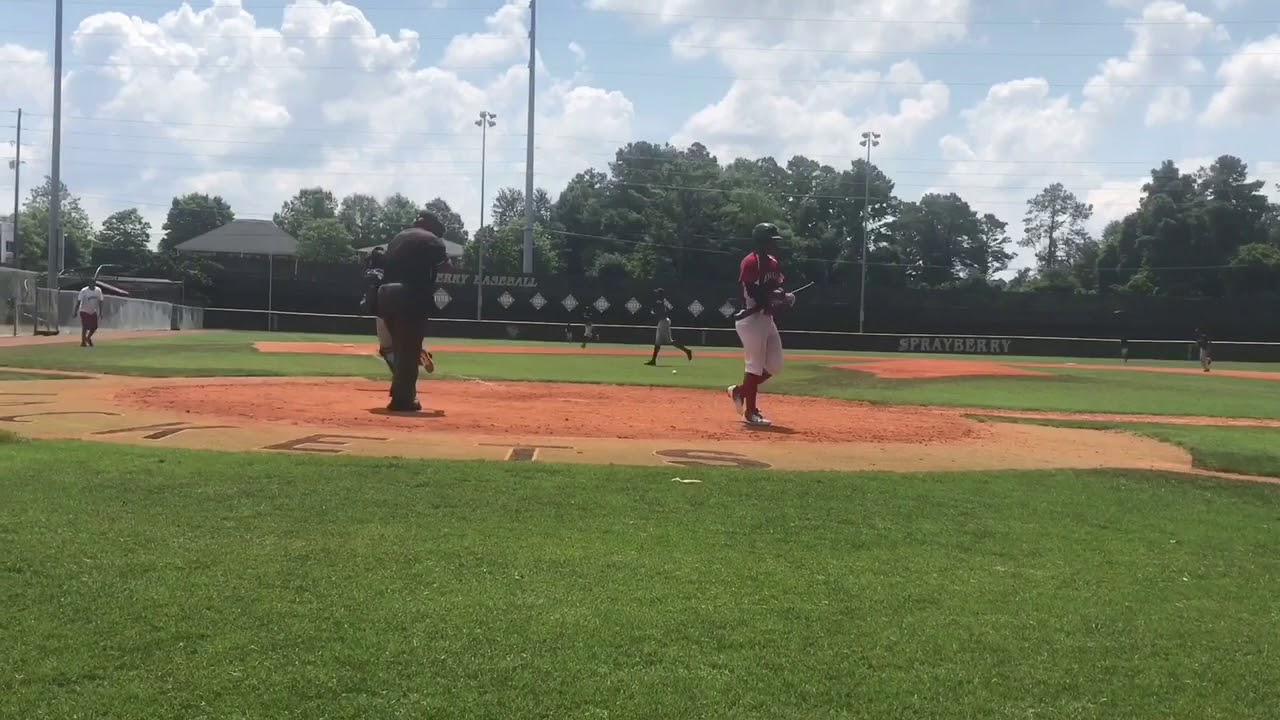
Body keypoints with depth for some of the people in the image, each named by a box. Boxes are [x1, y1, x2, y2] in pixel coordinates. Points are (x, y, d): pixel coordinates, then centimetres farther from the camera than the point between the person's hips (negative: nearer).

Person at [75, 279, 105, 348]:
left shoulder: (98, 290, -3)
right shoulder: (84, 291, -15)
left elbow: (100, 301, 6)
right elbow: (79, 301, -13)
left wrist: (100, 312, 5)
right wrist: (76, 311, -15)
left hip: (93, 312, 5)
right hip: (84, 311, -4)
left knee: (94, 327, 2)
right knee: (85, 327, -9)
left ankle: (88, 338, 28)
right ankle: (83, 342, 2)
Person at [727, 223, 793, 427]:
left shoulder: (774, 263, 14)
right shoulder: (751, 262, -14)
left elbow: (777, 289, 18)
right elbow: (754, 292, -21)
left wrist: (785, 297, -3)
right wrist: (777, 295, -21)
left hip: (767, 318, 9)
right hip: (751, 319, -9)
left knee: (775, 365, 11)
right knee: (755, 366, -4)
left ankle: (740, 391, 26)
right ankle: (750, 412, 5)